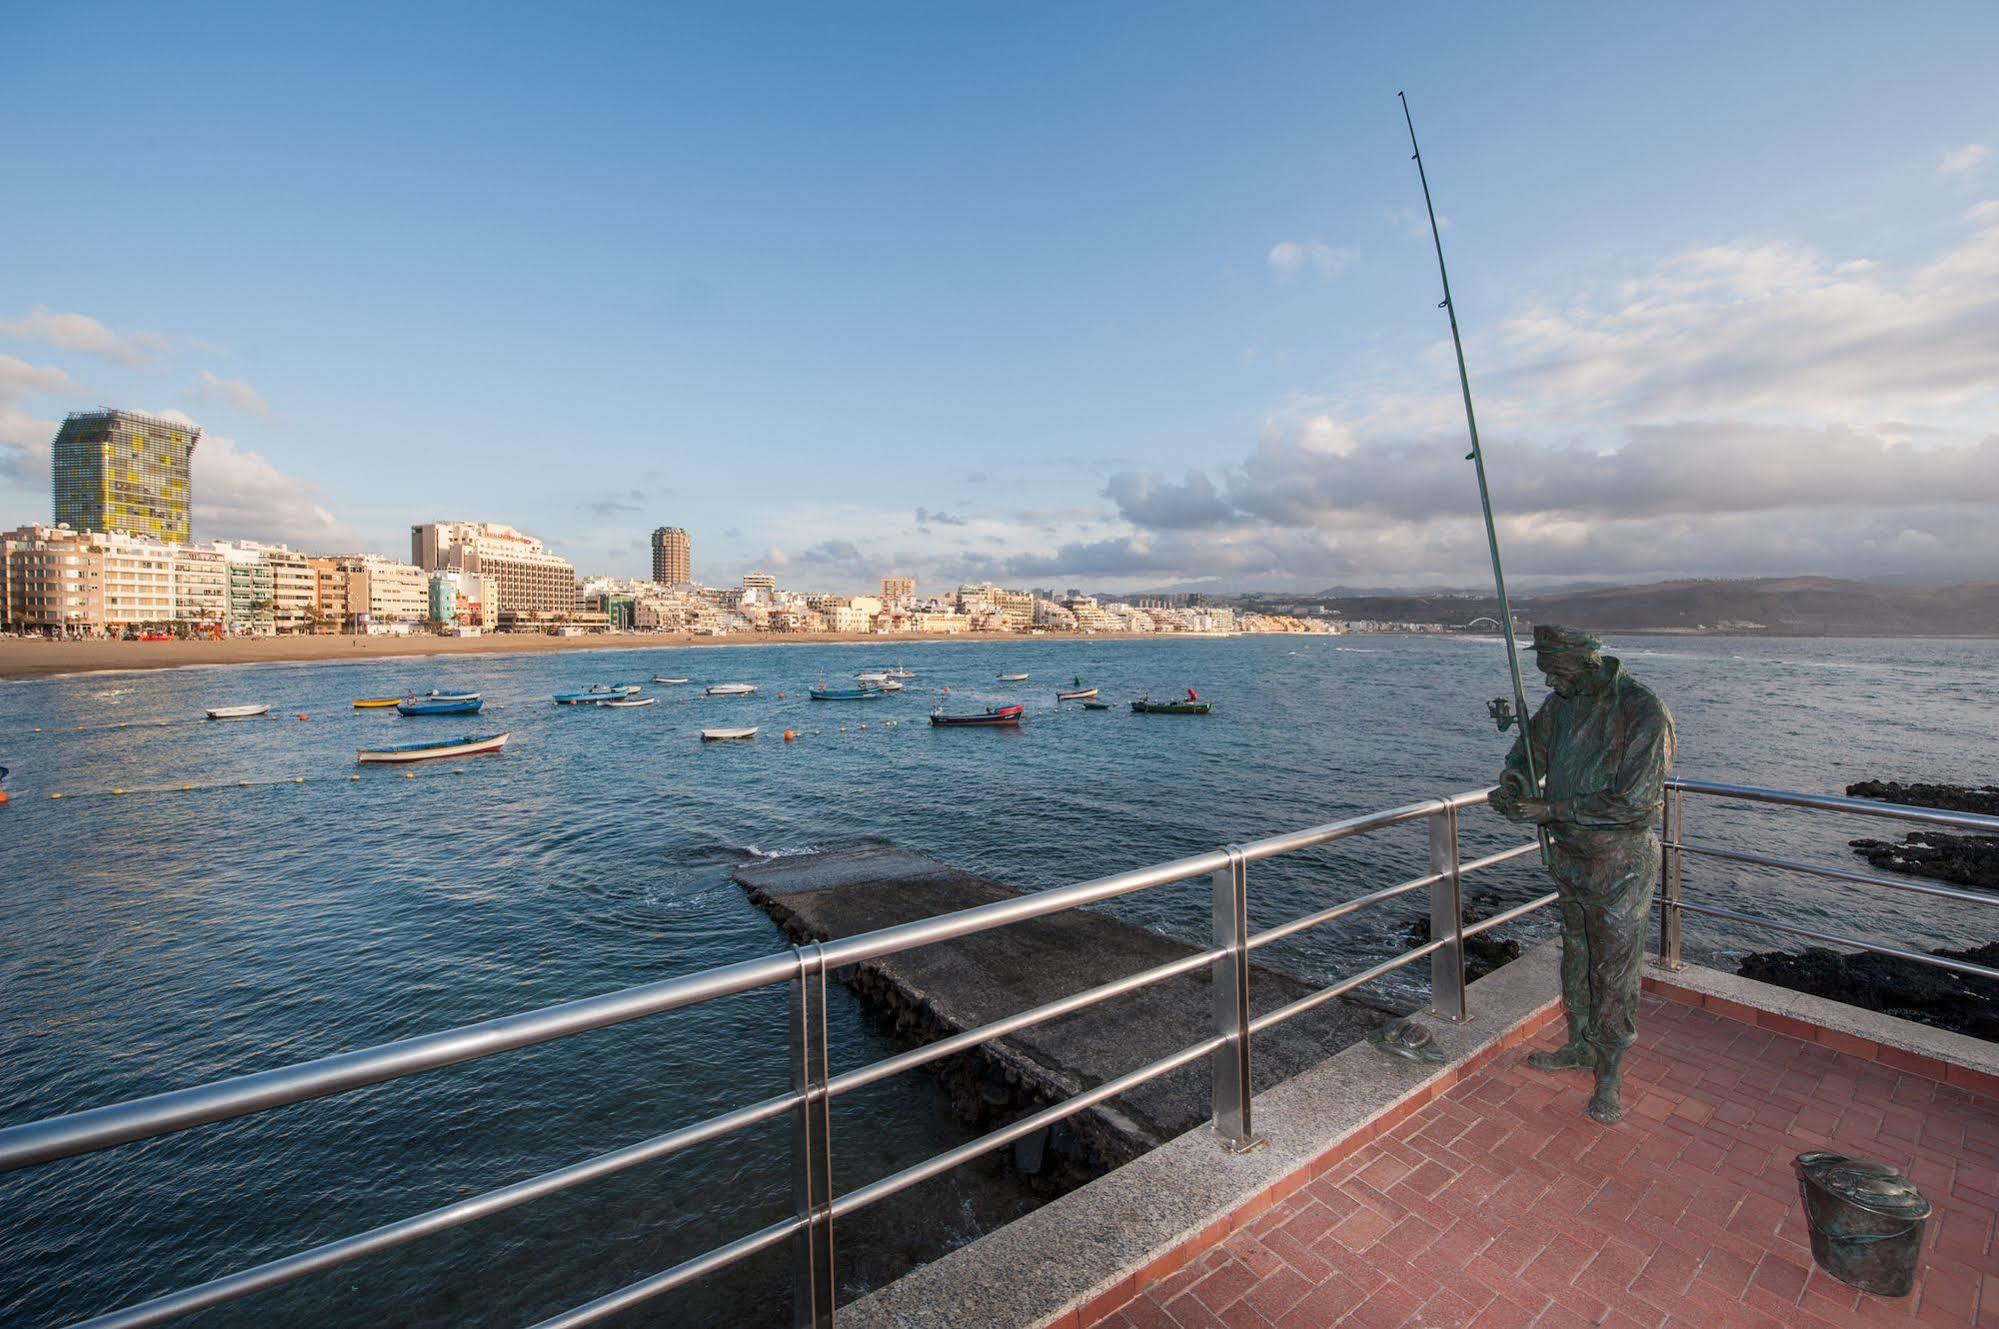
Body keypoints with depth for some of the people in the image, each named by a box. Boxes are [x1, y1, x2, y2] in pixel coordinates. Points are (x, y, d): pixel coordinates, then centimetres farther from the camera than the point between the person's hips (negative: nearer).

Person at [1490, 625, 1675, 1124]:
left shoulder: (1644, 712, -21)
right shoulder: (1563, 702, 1)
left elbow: (1635, 801, -25)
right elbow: (1530, 745, 16)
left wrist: (1553, 809, -24)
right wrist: (1512, 784, -4)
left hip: (1620, 864, -7)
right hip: (1570, 858, 7)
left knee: (1614, 970, 4)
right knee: (1576, 959, 20)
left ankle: (1610, 1074, 21)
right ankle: (1581, 1047, 37)